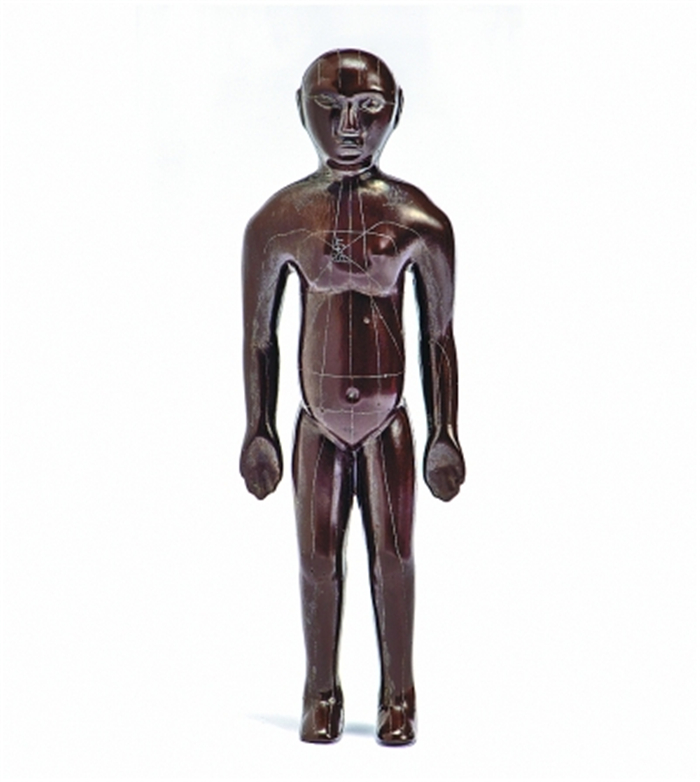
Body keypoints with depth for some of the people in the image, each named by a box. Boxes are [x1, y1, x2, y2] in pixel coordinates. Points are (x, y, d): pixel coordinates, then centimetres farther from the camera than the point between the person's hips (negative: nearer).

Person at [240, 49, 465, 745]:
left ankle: (397, 696, 21)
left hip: (389, 425, -1)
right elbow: (259, 336, 4)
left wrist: (444, 436, 3)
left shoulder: (418, 222, -4)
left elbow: (439, 337, 2)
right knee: (318, 560, 8)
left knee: (393, 559, 5)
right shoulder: (280, 221, -2)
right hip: (318, 424, 1)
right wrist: (259, 433, 6)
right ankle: (321, 694, 24)